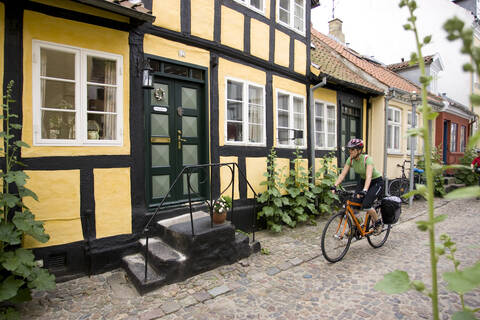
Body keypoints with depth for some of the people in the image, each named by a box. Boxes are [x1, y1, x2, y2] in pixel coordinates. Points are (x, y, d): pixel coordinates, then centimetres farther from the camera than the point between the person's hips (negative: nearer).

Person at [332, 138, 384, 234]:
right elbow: (342, 174, -16)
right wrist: (335, 186, -30)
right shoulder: (350, 159, -13)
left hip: (376, 182, -6)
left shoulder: (367, 159, -30)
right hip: (363, 181, 6)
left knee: (366, 205, -21)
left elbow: (369, 176, -43)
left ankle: (379, 223, 8)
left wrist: (364, 190, -57)